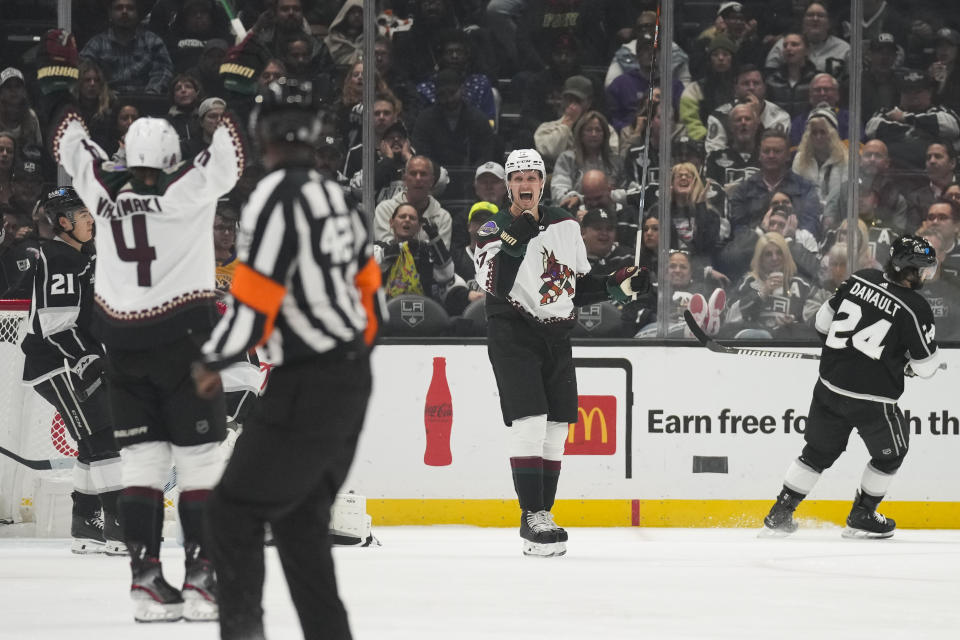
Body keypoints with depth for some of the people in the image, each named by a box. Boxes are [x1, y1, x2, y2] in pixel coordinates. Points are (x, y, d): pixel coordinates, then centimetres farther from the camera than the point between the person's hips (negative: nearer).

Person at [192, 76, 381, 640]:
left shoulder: (277, 197, -16)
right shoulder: (333, 197, 12)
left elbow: (253, 301, -19)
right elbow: (367, 286, 17)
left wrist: (213, 363, -4)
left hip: (306, 389, -9)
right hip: (352, 380, 9)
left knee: (236, 509, -2)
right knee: (302, 520, 16)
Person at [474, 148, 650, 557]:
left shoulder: (566, 226, 9)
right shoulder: (495, 229, -6)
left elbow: (579, 287, 17)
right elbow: (493, 284, -22)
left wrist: (619, 286, 3)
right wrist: (513, 240, -32)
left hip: (556, 336, 6)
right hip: (513, 335, -6)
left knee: (556, 429, 6)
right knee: (529, 423, -16)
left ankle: (543, 514, 14)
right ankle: (532, 519, -14)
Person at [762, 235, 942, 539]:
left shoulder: (861, 279, 1)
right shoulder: (915, 308, -15)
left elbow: (824, 320, 11)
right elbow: (926, 365, -8)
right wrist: (907, 362, 14)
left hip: (830, 385, 6)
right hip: (873, 396, -6)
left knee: (819, 451, 19)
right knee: (890, 453, 19)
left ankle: (779, 515, 19)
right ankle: (861, 518, 25)